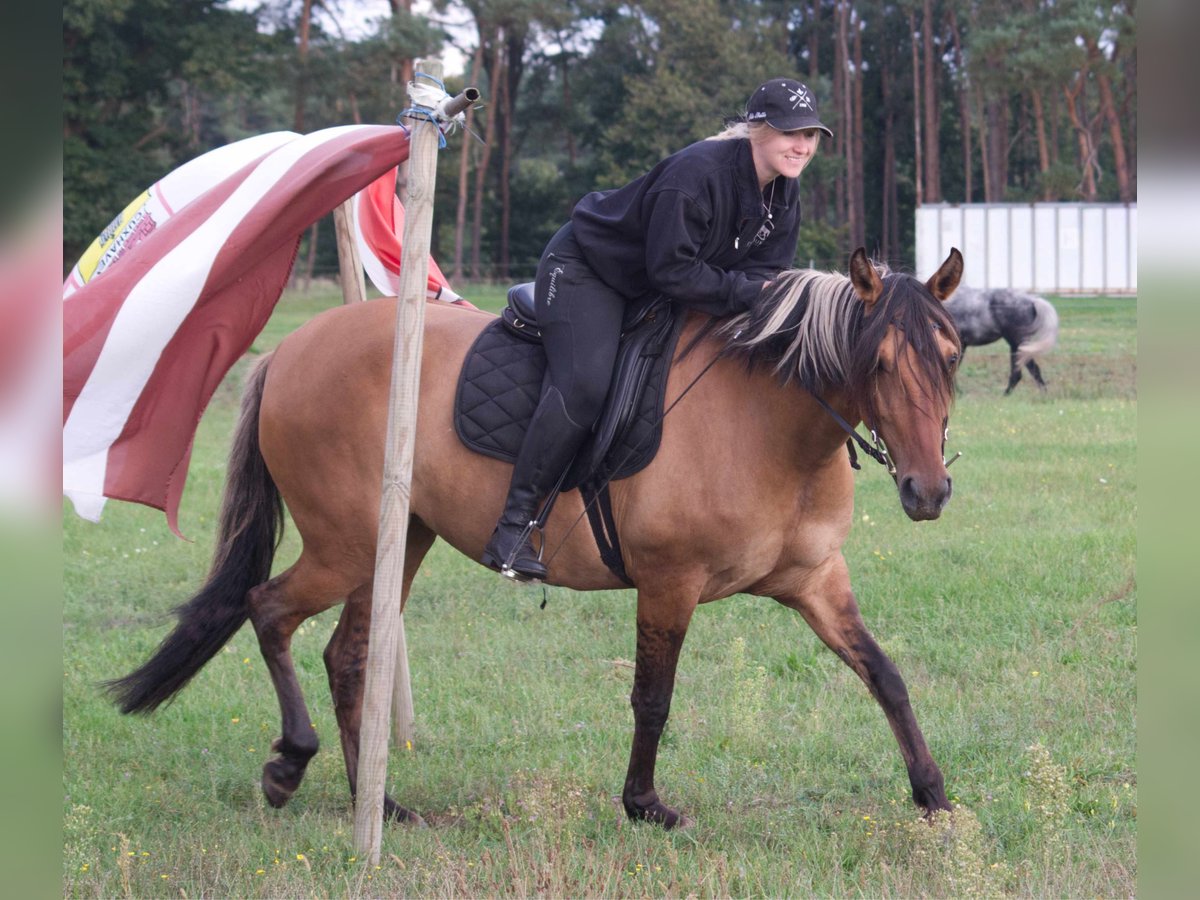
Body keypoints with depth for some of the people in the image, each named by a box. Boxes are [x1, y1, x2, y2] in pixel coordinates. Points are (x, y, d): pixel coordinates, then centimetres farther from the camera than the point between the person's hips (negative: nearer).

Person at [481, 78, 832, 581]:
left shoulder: (784, 195, -5)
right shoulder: (697, 174, -32)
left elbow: (766, 269, -1)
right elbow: (672, 270, -32)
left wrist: (765, 294, -25)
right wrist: (748, 294, -32)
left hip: (654, 294, 9)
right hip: (584, 270, -9)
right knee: (583, 384, -28)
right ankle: (513, 528, -25)